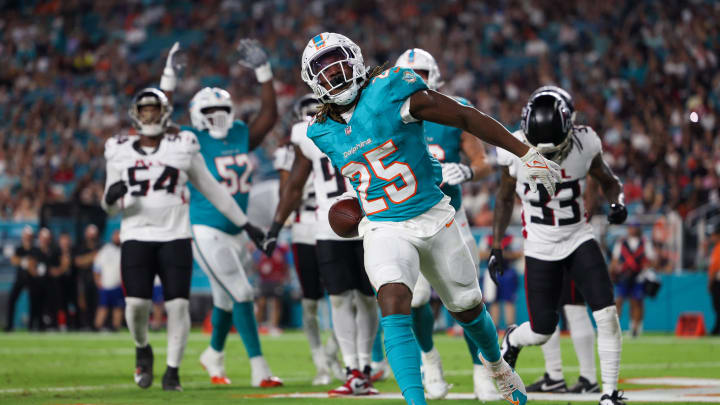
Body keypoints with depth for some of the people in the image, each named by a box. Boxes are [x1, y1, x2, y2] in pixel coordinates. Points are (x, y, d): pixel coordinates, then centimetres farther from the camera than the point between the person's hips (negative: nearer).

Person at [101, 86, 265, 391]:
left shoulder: (183, 146, 7)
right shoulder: (120, 151, 10)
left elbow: (212, 189, 14)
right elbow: (111, 207, 15)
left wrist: (245, 223, 15)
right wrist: (110, 197, -10)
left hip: (175, 237, 0)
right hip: (136, 237, 0)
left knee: (177, 305, -8)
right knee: (136, 303, -11)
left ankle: (172, 371, 5)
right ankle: (142, 349, 20)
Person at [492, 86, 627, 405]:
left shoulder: (583, 145, -15)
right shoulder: (516, 151, -15)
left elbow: (608, 181, 4)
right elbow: (505, 200, 2)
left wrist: (617, 202, -18)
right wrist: (496, 248, 0)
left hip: (579, 240, 1)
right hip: (540, 247, -1)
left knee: (607, 315, -14)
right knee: (542, 332, 1)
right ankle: (512, 339, 39)